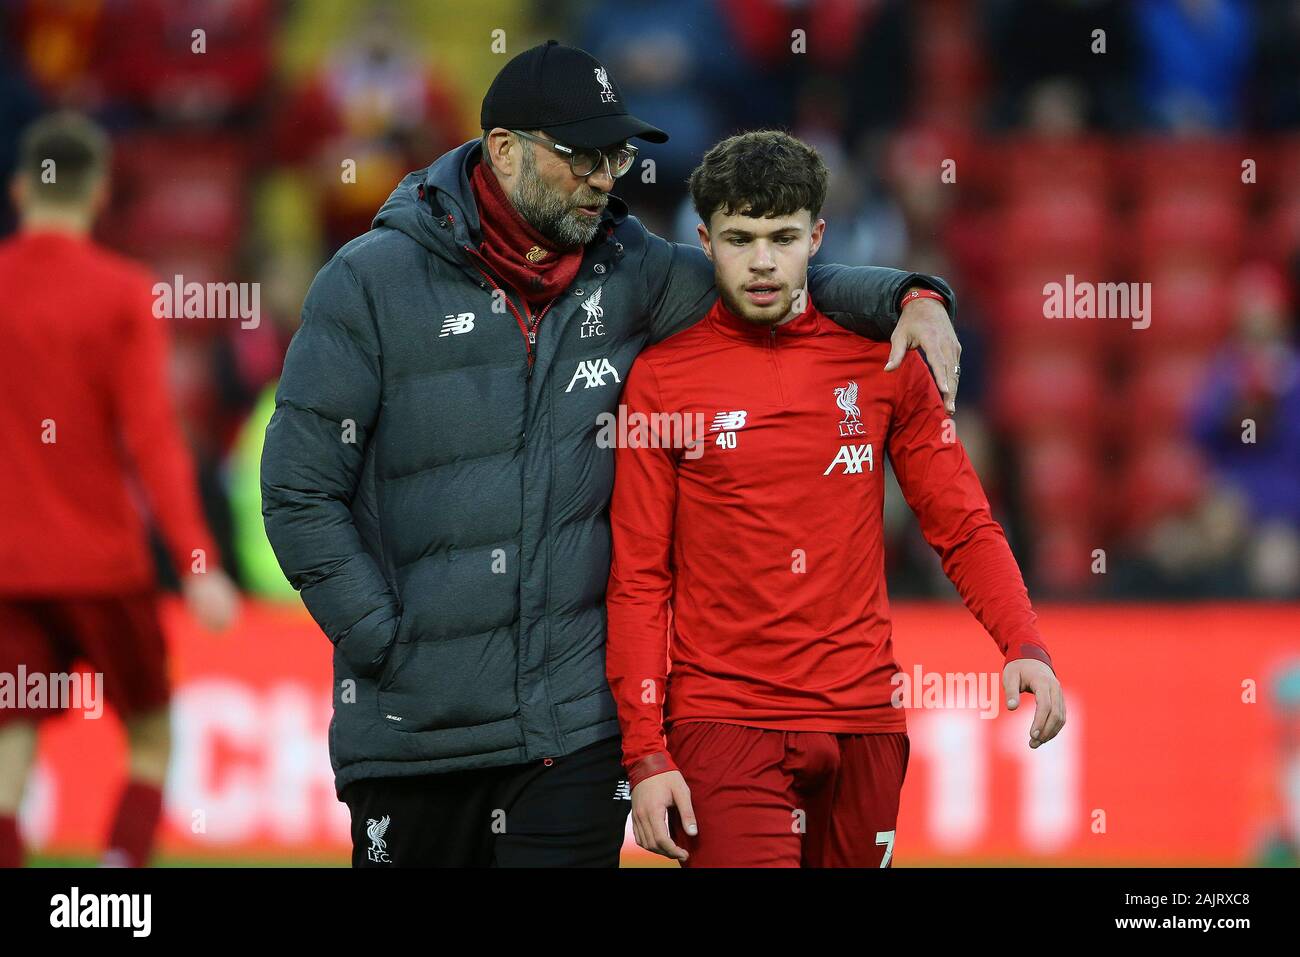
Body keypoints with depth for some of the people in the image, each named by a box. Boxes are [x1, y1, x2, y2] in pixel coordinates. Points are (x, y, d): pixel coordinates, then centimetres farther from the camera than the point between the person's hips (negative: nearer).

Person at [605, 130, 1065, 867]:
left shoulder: (881, 361, 5)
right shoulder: (661, 378, 0)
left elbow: (963, 527, 7)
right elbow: (638, 579, 0)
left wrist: (1025, 646, -10)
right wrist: (645, 755, -7)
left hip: (864, 719, 3)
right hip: (722, 717, -2)